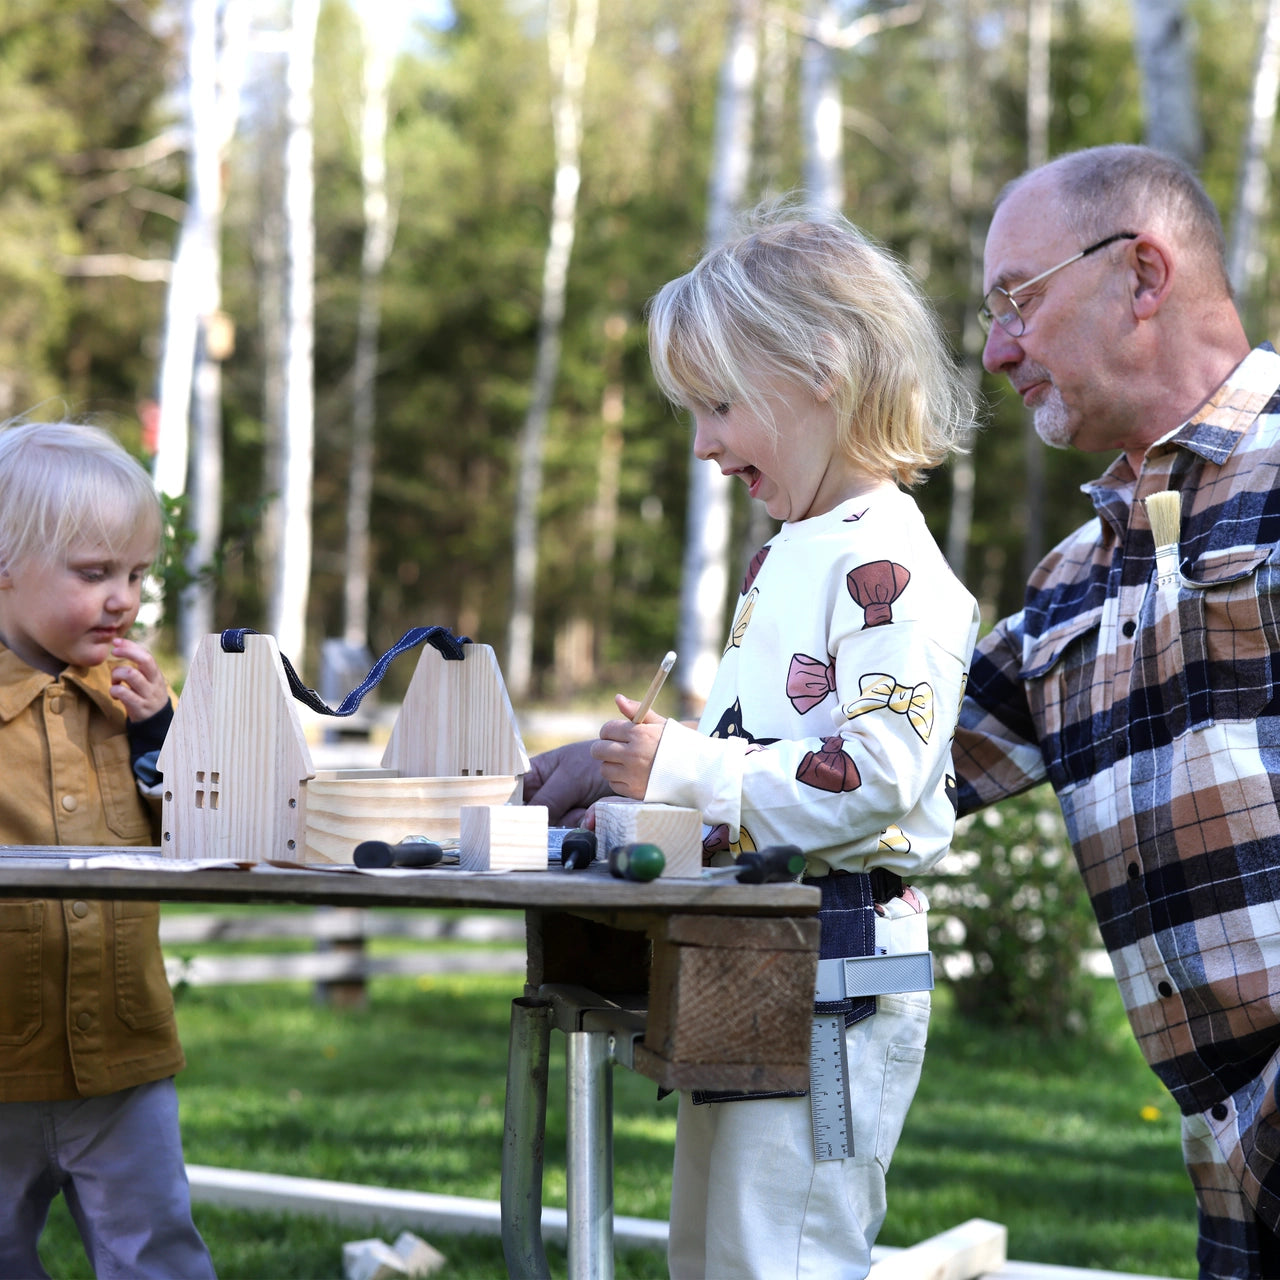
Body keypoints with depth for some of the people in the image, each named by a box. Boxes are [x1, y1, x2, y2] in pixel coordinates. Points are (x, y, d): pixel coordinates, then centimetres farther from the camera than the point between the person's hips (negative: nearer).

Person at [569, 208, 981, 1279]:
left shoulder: (889, 568, -15)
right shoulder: (780, 558, 18)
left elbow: (877, 778, -25)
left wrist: (687, 770, -21)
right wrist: (646, 772, 11)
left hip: (837, 974, -11)